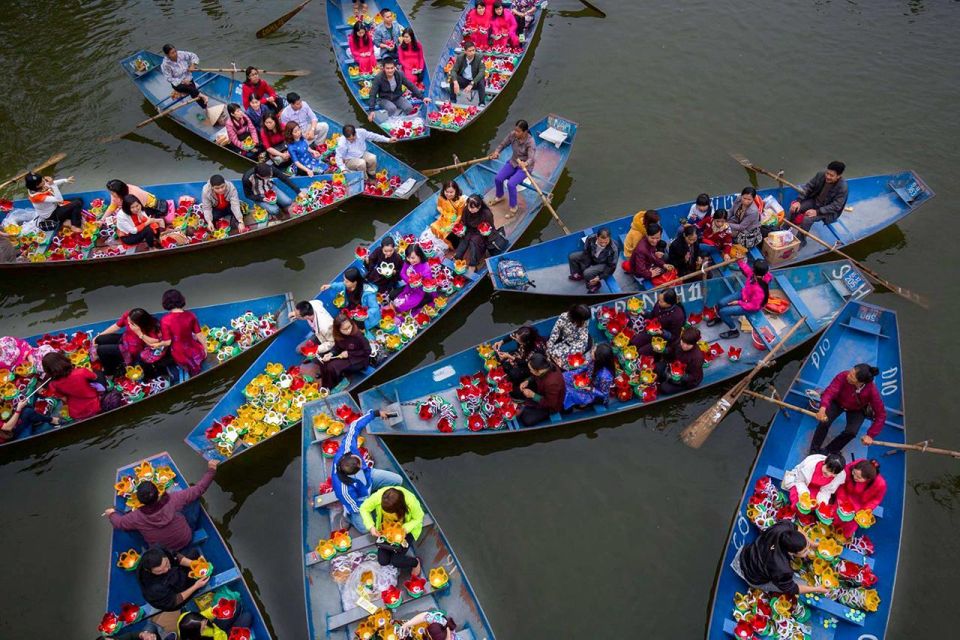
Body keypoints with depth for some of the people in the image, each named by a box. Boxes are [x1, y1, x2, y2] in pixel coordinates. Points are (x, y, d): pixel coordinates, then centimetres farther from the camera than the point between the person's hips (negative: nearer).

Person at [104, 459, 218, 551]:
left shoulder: (137, 517, -26)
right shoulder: (173, 499, -30)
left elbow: (118, 523, -4)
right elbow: (198, 489, -19)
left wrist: (112, 514, 17)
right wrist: (211, 471, -9)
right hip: (187, 540, 0)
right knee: (195, 497, 8)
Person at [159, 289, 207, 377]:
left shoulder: (165, 320, -23)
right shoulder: (190, 315, -15)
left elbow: (167, 342, -18)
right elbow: (199, 335, -7)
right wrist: (205, 347, 10)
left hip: (180, 354, -1)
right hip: (195, 351, 1)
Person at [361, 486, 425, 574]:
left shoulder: (411, 502, -37)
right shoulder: (378, 496, -34)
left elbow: (418, 518, -18)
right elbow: (364, 508, -15)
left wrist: (405, 529, -33)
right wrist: (371, 526, -27)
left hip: (406, 530, -2)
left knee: (396, 561, -15)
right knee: (383, 561, -8)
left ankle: (415, 563, 17)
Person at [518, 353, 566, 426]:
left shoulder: (552, 382, -43)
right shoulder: (545, 366, -20)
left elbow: (550, 404, -30)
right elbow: (534, 376, 5)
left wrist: (533, 395, -28)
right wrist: (527, 381, -14)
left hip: (551, 406, -8)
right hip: (541, 392, 8)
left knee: (527, 420, -20)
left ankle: (525, 408, 5)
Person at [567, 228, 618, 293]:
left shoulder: (613, 249, -37)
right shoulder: (591, 239, -29)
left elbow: (612, 267, -23)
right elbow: (586, 253, -10)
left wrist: (599, 277, -26)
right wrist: (585, 268, -13)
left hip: (604, 264, -5)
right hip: (591, 257, 5)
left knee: (587, 273, -28)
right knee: (572, 257, 1)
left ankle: (594, 286, 6)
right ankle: (578, 275, 28)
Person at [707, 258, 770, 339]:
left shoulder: (759, 290, -43)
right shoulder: (753, 273, -25)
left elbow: (753, 306, -29)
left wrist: (739, 303, -18)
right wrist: (739, 260, -17)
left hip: (751, 306, -7)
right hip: (743, 294, 7)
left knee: (723, 312, -12)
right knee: (721, 303, 3)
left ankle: (734, 331, 15)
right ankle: (720, 318, 41)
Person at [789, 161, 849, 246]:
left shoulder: (842, 187, -27)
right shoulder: (820, 175, -14)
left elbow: (835, 206, -25)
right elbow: (808, 187, -6)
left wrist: (817, 212, -33)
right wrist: (798, 201, -19)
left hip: (828, 211, -5)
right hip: (814, 201, 5)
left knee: (807, 219, -28)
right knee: (794, 209, -15)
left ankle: (801, 241, -6)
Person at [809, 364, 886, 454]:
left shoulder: (872, 391, -36)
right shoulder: (843, 376, -39)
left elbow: (881, 414, -26)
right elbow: (830, 391, -46)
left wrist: (870, 435, -26)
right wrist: (823, 408, -68)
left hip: (857, 410, 0)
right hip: (838, 402, 0)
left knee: (851, 432, -24)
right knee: (824, 422, -23)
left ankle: (828, 451, 0)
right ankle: (814, 450, -2)